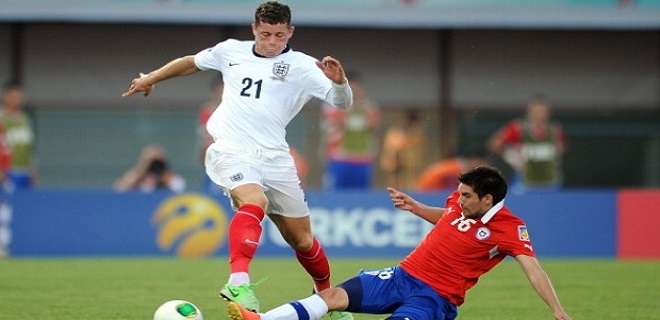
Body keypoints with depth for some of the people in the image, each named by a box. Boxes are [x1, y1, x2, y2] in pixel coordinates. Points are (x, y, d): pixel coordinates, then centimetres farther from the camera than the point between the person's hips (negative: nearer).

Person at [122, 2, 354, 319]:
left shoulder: (302, 66, -1)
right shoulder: (230, 52, 7)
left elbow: (342, 102, -11)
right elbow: (191, 62, 25)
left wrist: (339, 81, -32)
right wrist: (151, 78, 35)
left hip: (274, 158, 1)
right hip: (231, 151, -1)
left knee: (302, 240, 9)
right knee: (254, 202, -34)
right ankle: (238, 282, -46)